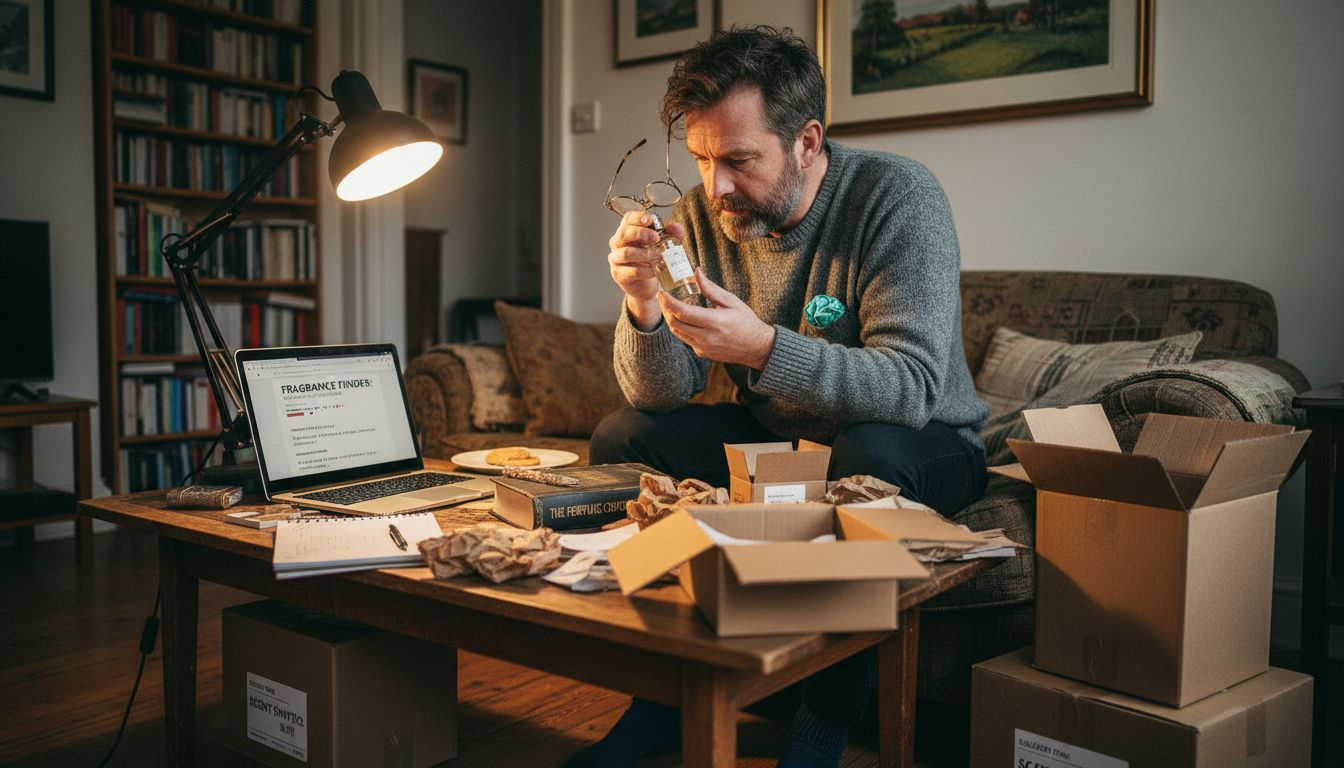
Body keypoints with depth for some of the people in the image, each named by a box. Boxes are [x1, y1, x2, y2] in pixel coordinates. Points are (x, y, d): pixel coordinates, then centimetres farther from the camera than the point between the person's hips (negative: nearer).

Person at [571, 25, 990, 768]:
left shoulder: (898, 198, -21)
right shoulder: (701, 215, -8)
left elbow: (911, 387, -32)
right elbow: (663, 396, -10)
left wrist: (763, 348, -45)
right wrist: (643, 307, -31)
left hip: (922, 446, -4)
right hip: (774, 435, 5)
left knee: (866, 455, -37)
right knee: (623, 436, -11)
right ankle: (666, 692, -1)